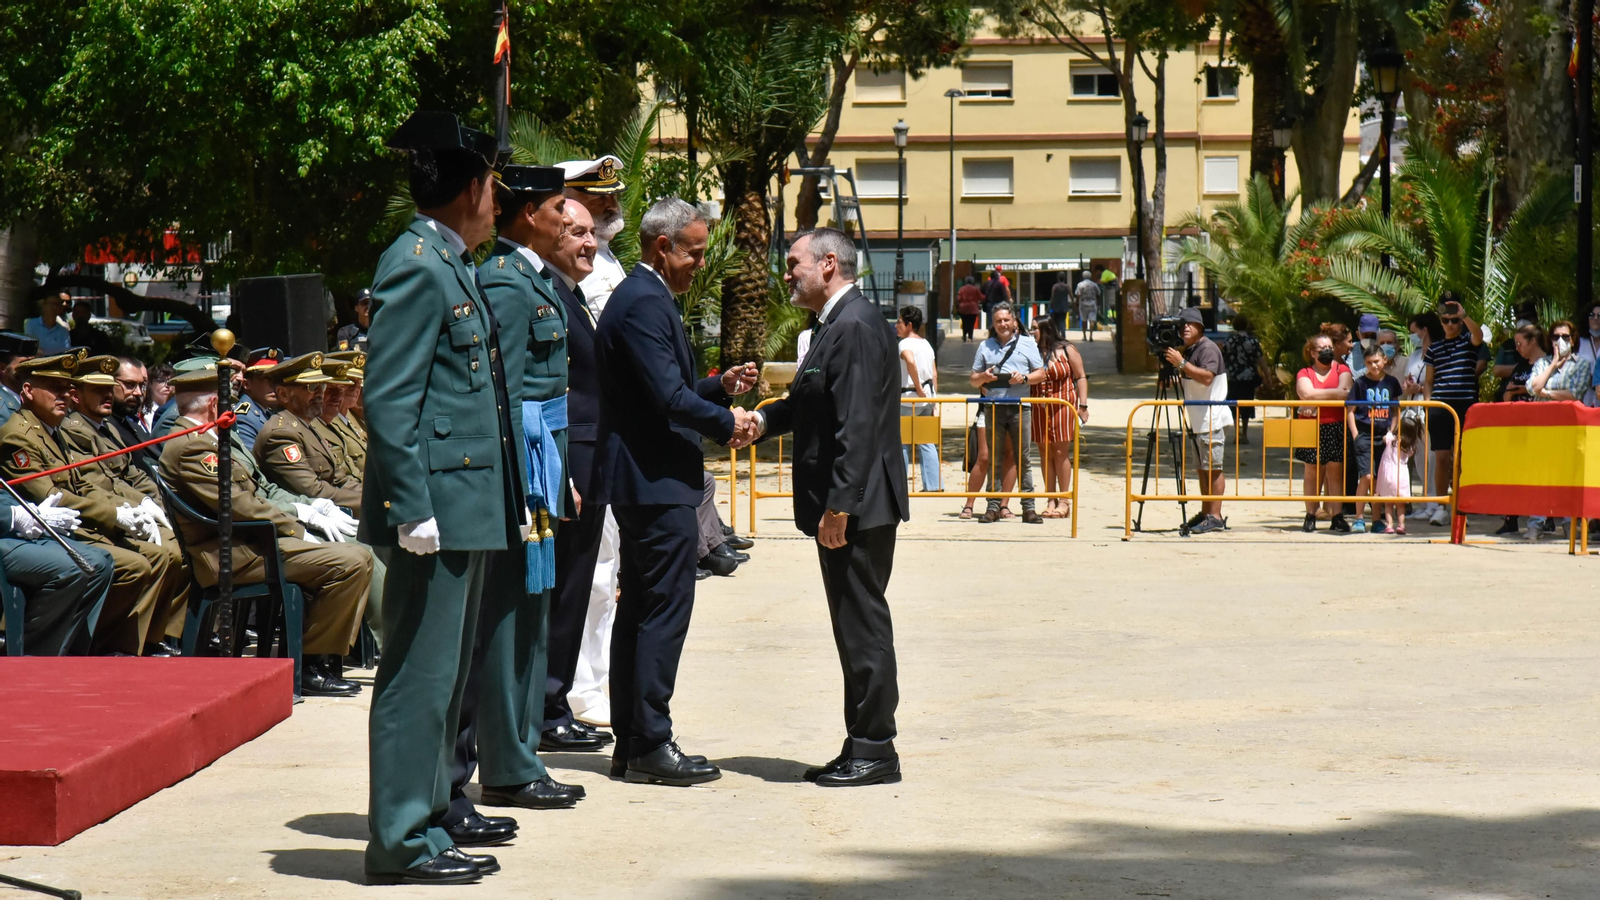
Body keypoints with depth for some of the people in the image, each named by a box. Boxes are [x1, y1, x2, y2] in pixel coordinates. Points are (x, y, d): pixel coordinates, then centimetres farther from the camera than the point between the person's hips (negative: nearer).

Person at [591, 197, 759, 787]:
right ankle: (650, 745, -6)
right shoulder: (644, 303, -16)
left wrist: (721, 387, 11)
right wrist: (727, 424, -10)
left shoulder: (641, 297, 18)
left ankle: (630, 743, 16)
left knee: (639, 609, 12)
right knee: (665, 608, -8)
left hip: (641, 481, 11)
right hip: (658, 483, -11)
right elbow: (670, 398, -22)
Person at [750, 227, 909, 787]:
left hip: (857, 509, -11)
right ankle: (863, 746, 19)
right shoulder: (842, 323, 16)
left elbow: (858, 426, -23)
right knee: (855, 626, 13)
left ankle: (873, 751, 1)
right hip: (846, 506, 11)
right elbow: (813, 403, 22)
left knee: (863, 626, -5)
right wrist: (763, 419, 5)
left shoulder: (855, 327, -17)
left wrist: (839, 506, -25)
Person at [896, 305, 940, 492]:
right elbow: (934, 374, 12)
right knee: (927, 443, 9)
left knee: (901, 442, 2)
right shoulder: (926, 344, 13)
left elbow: (910, 362, -32)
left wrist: (918, 389, -23)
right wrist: (934, 401, 14)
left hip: (908, 399, -7)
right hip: (927, 398, 7)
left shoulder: (905, 344, -10)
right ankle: (934, 484, 5)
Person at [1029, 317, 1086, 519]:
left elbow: (1081, 377, 3)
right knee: (1045, 452, 3)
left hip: (1063, 405, -3)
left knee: (1061, 451, -3)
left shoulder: (1066, 350, 2)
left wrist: (1083, 405, -3)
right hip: (1039, 408, 3)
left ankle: (1064, 501, 2)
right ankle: (1051, 501, 9)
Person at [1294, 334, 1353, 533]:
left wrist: (1316, 402, -12)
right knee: (1313, 472, 2)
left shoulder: (1341, 370, 8)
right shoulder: (1304, 374, 8)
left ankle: (1337, 516, -3)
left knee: (1335, 471, -3)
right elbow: (1307, 393, -11)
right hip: (1311, 429, 0)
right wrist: (1335, 393, -8)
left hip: (1335, 427, 0)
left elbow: (1344, 393, -8)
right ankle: (1310, 515, 6)